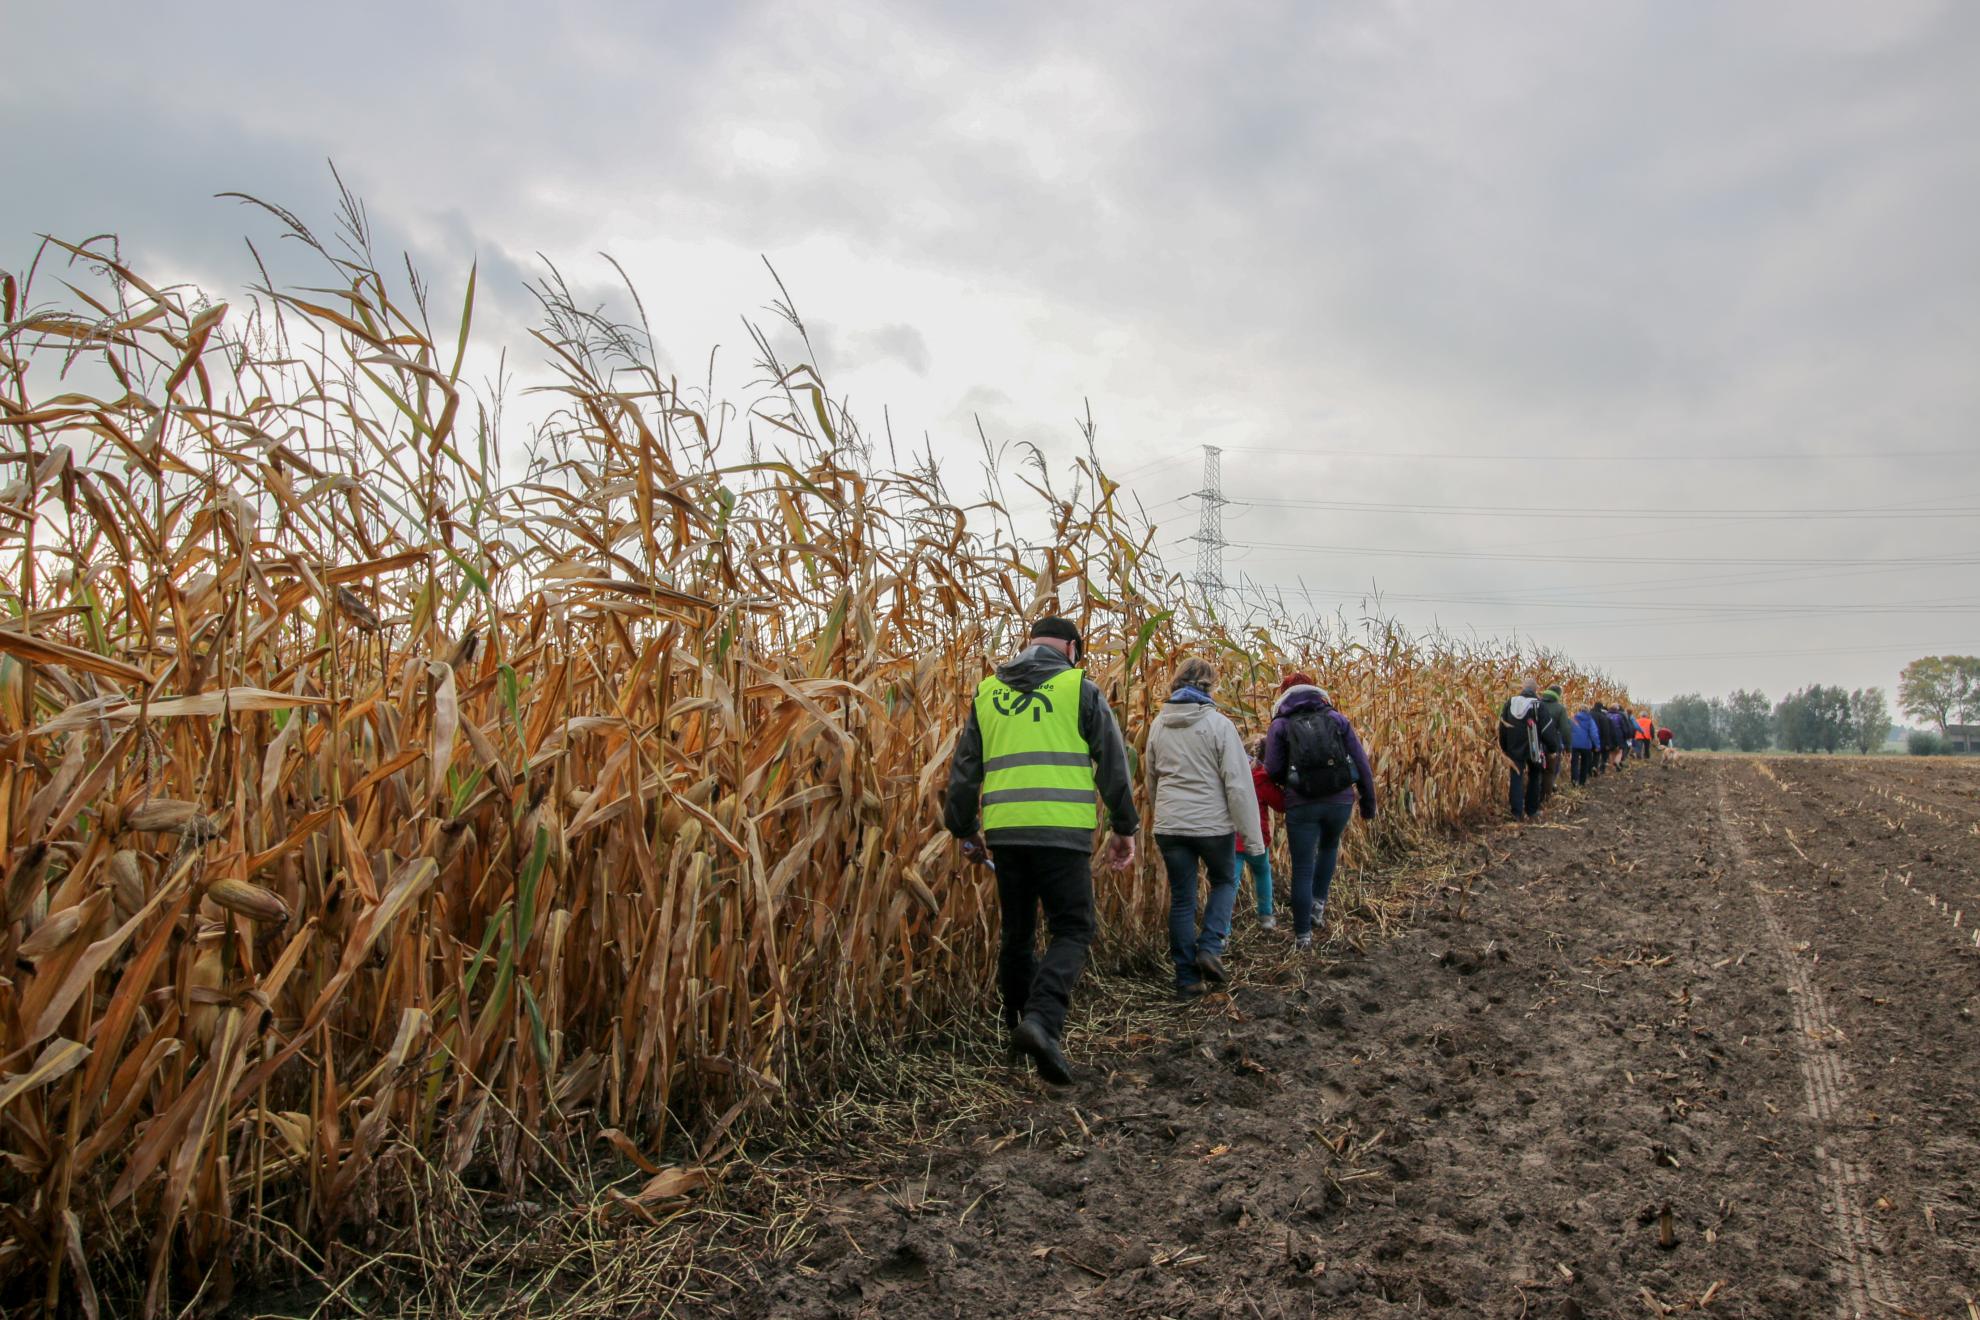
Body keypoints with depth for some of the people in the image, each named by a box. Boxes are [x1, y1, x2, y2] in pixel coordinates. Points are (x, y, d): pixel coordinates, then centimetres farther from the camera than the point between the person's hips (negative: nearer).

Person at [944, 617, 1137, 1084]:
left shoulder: (988, 691, 14)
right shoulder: (1079, 688, 4)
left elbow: (964, 767, 16)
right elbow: (1112, 761, 4)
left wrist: (964, 827, 27)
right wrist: (1125, 827, 12)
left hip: (1003, 831, 4)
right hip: (1062, 831, -4)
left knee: (1018, 931, 17)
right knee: (1072, 931, 1)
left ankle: (1018, 1021, 28)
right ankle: (1041, 1019, -19)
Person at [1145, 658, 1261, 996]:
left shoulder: (1159, 724, 4)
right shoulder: (1218, 723, -11)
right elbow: (1238, 781, -13)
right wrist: (1251, 831, -7)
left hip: (1169, 825, 3)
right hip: (1213, 823, -3)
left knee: (1181, 899, 11)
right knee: (1225, 881, 22)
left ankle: (1187, 978, 14)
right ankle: (1210, 947, 4)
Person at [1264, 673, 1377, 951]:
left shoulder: (1280, 725, 2)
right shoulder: (1337, 719, 7)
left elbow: (1273, 771, -4)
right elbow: (1361, 764, 5)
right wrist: (1368, 802, 14)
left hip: (1301, 805, -2)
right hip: (1340, 802, 2)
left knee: (1302, 870, 8)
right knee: (1329, 846, 32)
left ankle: (1303, 936, 11)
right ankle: (1319, 904, 23)